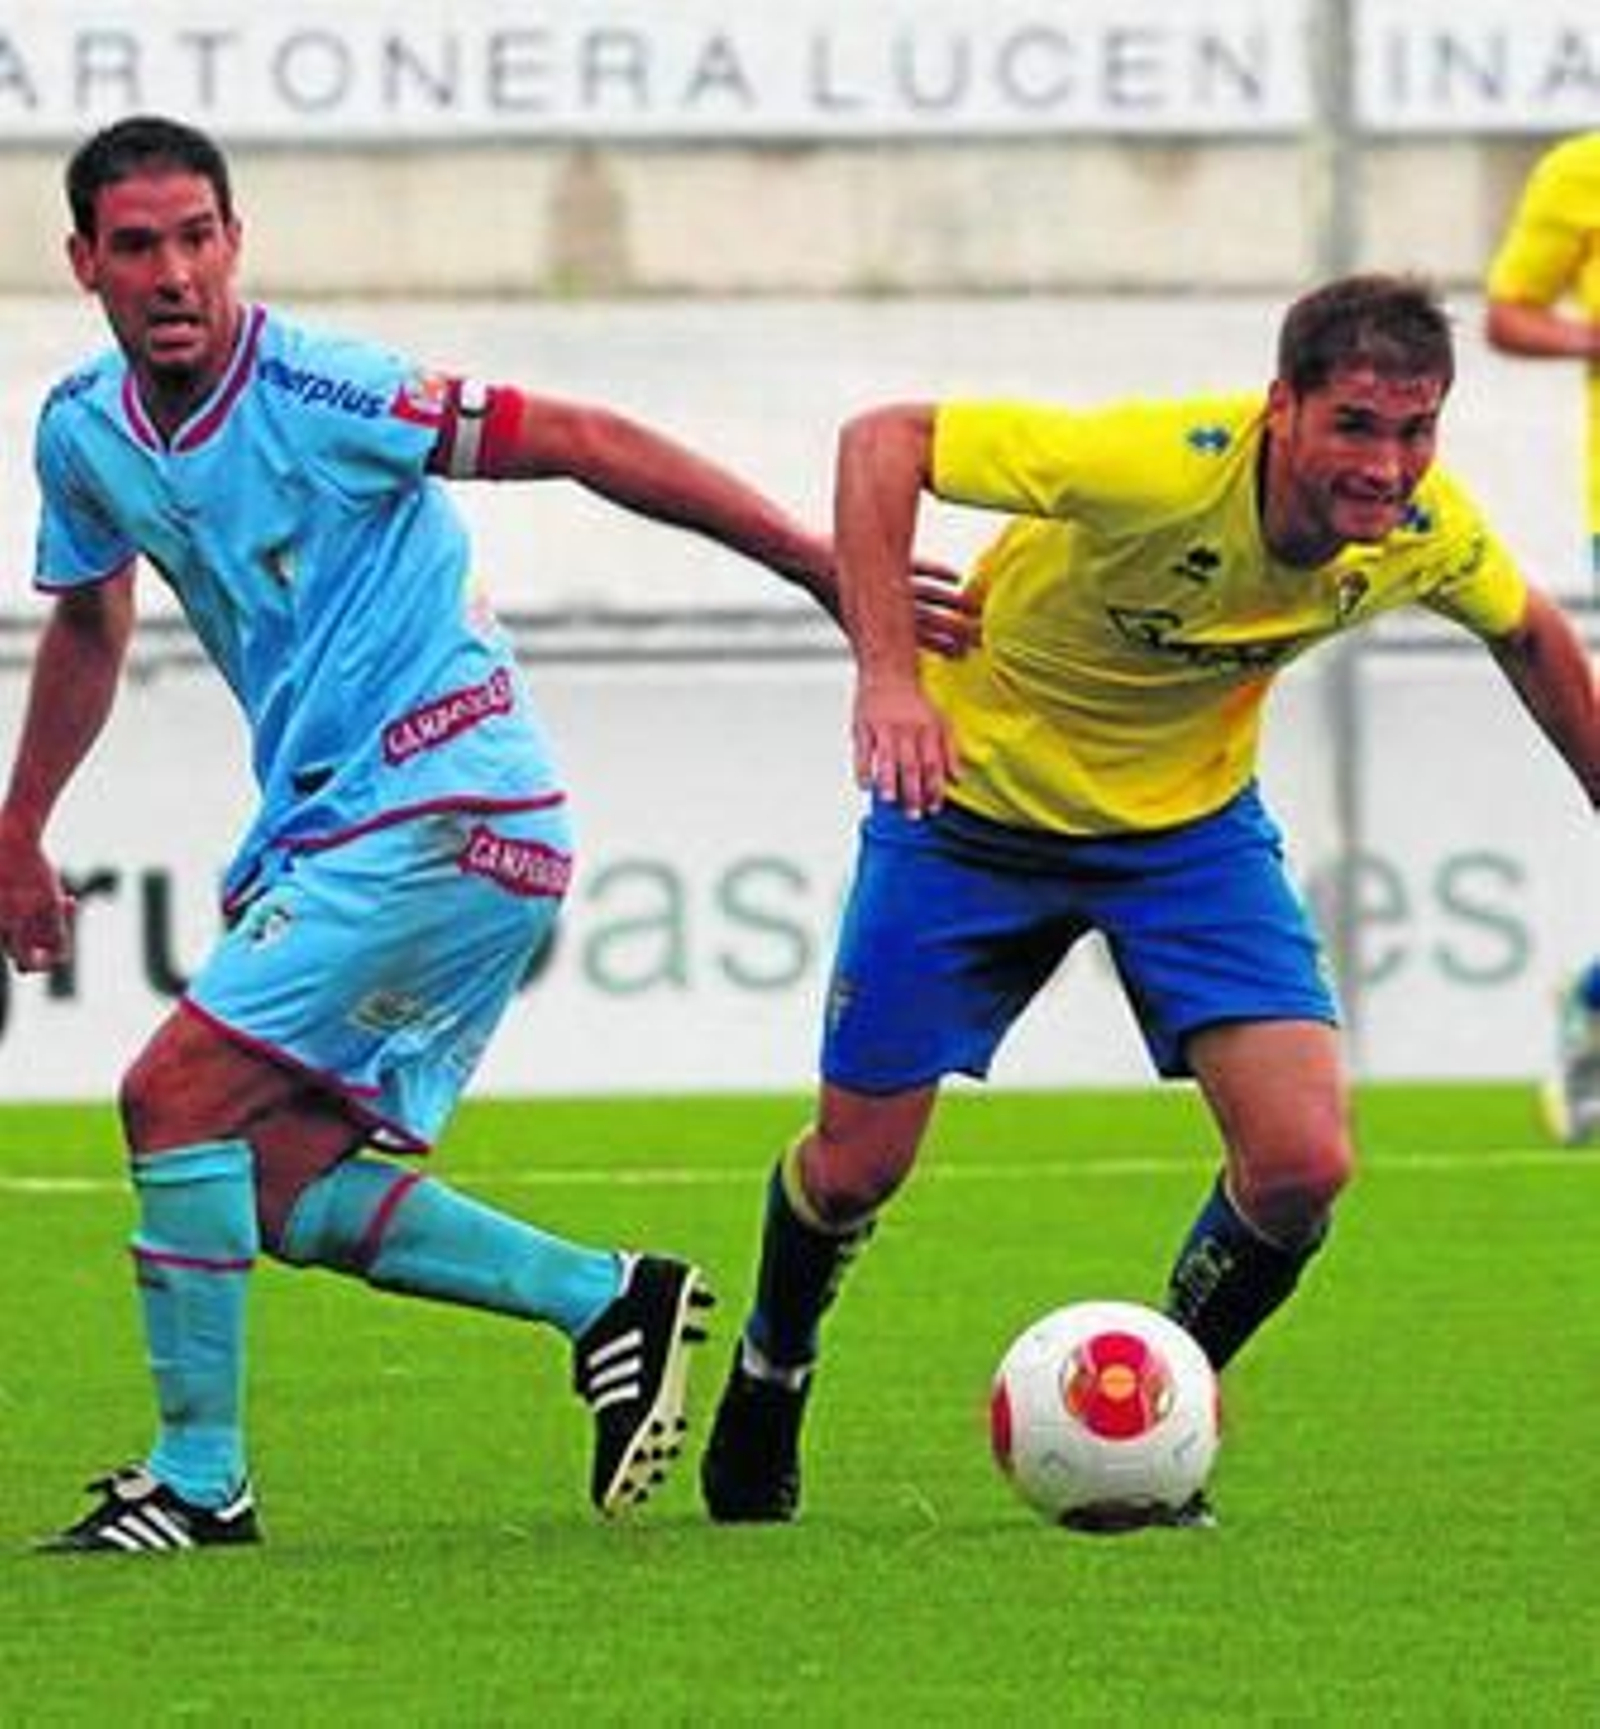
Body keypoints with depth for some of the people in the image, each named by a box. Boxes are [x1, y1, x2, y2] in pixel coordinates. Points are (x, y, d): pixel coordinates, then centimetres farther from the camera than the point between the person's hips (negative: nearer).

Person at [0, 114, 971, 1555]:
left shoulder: (319, 394, -17)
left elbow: (587, 444, -15)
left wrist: (827, 569, -17)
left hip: (440, 813, -8)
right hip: (327, 828, 8)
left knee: (176, 1096, -15)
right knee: (288, 1193, 3)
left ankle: (198, 1482, -6)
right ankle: (611, 1303, 15)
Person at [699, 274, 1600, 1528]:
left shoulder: (1426, 532, -19)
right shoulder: (1161, 468, -36)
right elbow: (885, 439, -31)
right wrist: (889, 672, -41)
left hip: (1189, 820, 3)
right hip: (976, 800, -3)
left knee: (1301, 1167, -14)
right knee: (857, 1165, 4)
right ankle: (770, 1378, 39)